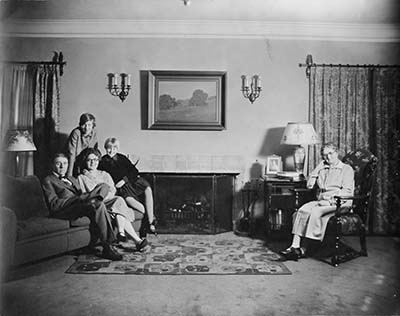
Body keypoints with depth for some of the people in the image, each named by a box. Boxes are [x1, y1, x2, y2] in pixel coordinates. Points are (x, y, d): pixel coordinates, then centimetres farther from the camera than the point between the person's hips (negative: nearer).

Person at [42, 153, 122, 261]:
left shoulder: (72, 179, 34)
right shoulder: (48, 180, 12)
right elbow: (54, 205, -3)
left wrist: (86, 197, -3)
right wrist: (79, 199, -14)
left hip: (80, 205, 6)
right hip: (64, 210, -6)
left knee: (104, 186, -21)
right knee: (98, 204, -34)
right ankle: (107, 247, -30)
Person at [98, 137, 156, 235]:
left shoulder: (122, 158, 21)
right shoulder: (103, 162, 14)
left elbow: (134, 171, 9)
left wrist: (125, 179, -8)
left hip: (132, 179, 3)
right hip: (120, 186, -3)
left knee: (148, 189, -27)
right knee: (128, 198, -36)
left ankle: (150, 221, -26)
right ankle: (151, 216, -26)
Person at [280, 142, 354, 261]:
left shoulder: (347, 169, 8)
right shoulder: (322, 169, 23)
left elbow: (347, 191, -6)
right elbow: (309, 185, 13)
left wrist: (330, 199, -19)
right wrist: (319, 168, 10)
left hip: (339, 203, -5)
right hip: (320, 201, 5)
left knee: (315, 212, -32)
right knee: (301, 211, -24)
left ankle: (303, 249, -26)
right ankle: (295, 246, -32)